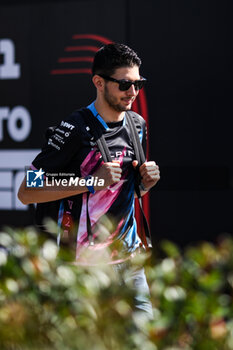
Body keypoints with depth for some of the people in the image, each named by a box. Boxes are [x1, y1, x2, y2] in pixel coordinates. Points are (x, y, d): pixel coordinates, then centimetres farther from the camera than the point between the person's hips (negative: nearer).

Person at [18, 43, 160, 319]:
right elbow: (26, 192, -16)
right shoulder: (75, 130, -14)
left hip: (129, 260, 6)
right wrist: (92, 182, -21)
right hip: (85, 265, -6)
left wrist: (147, 182, 0)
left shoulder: (138, 125, 10)